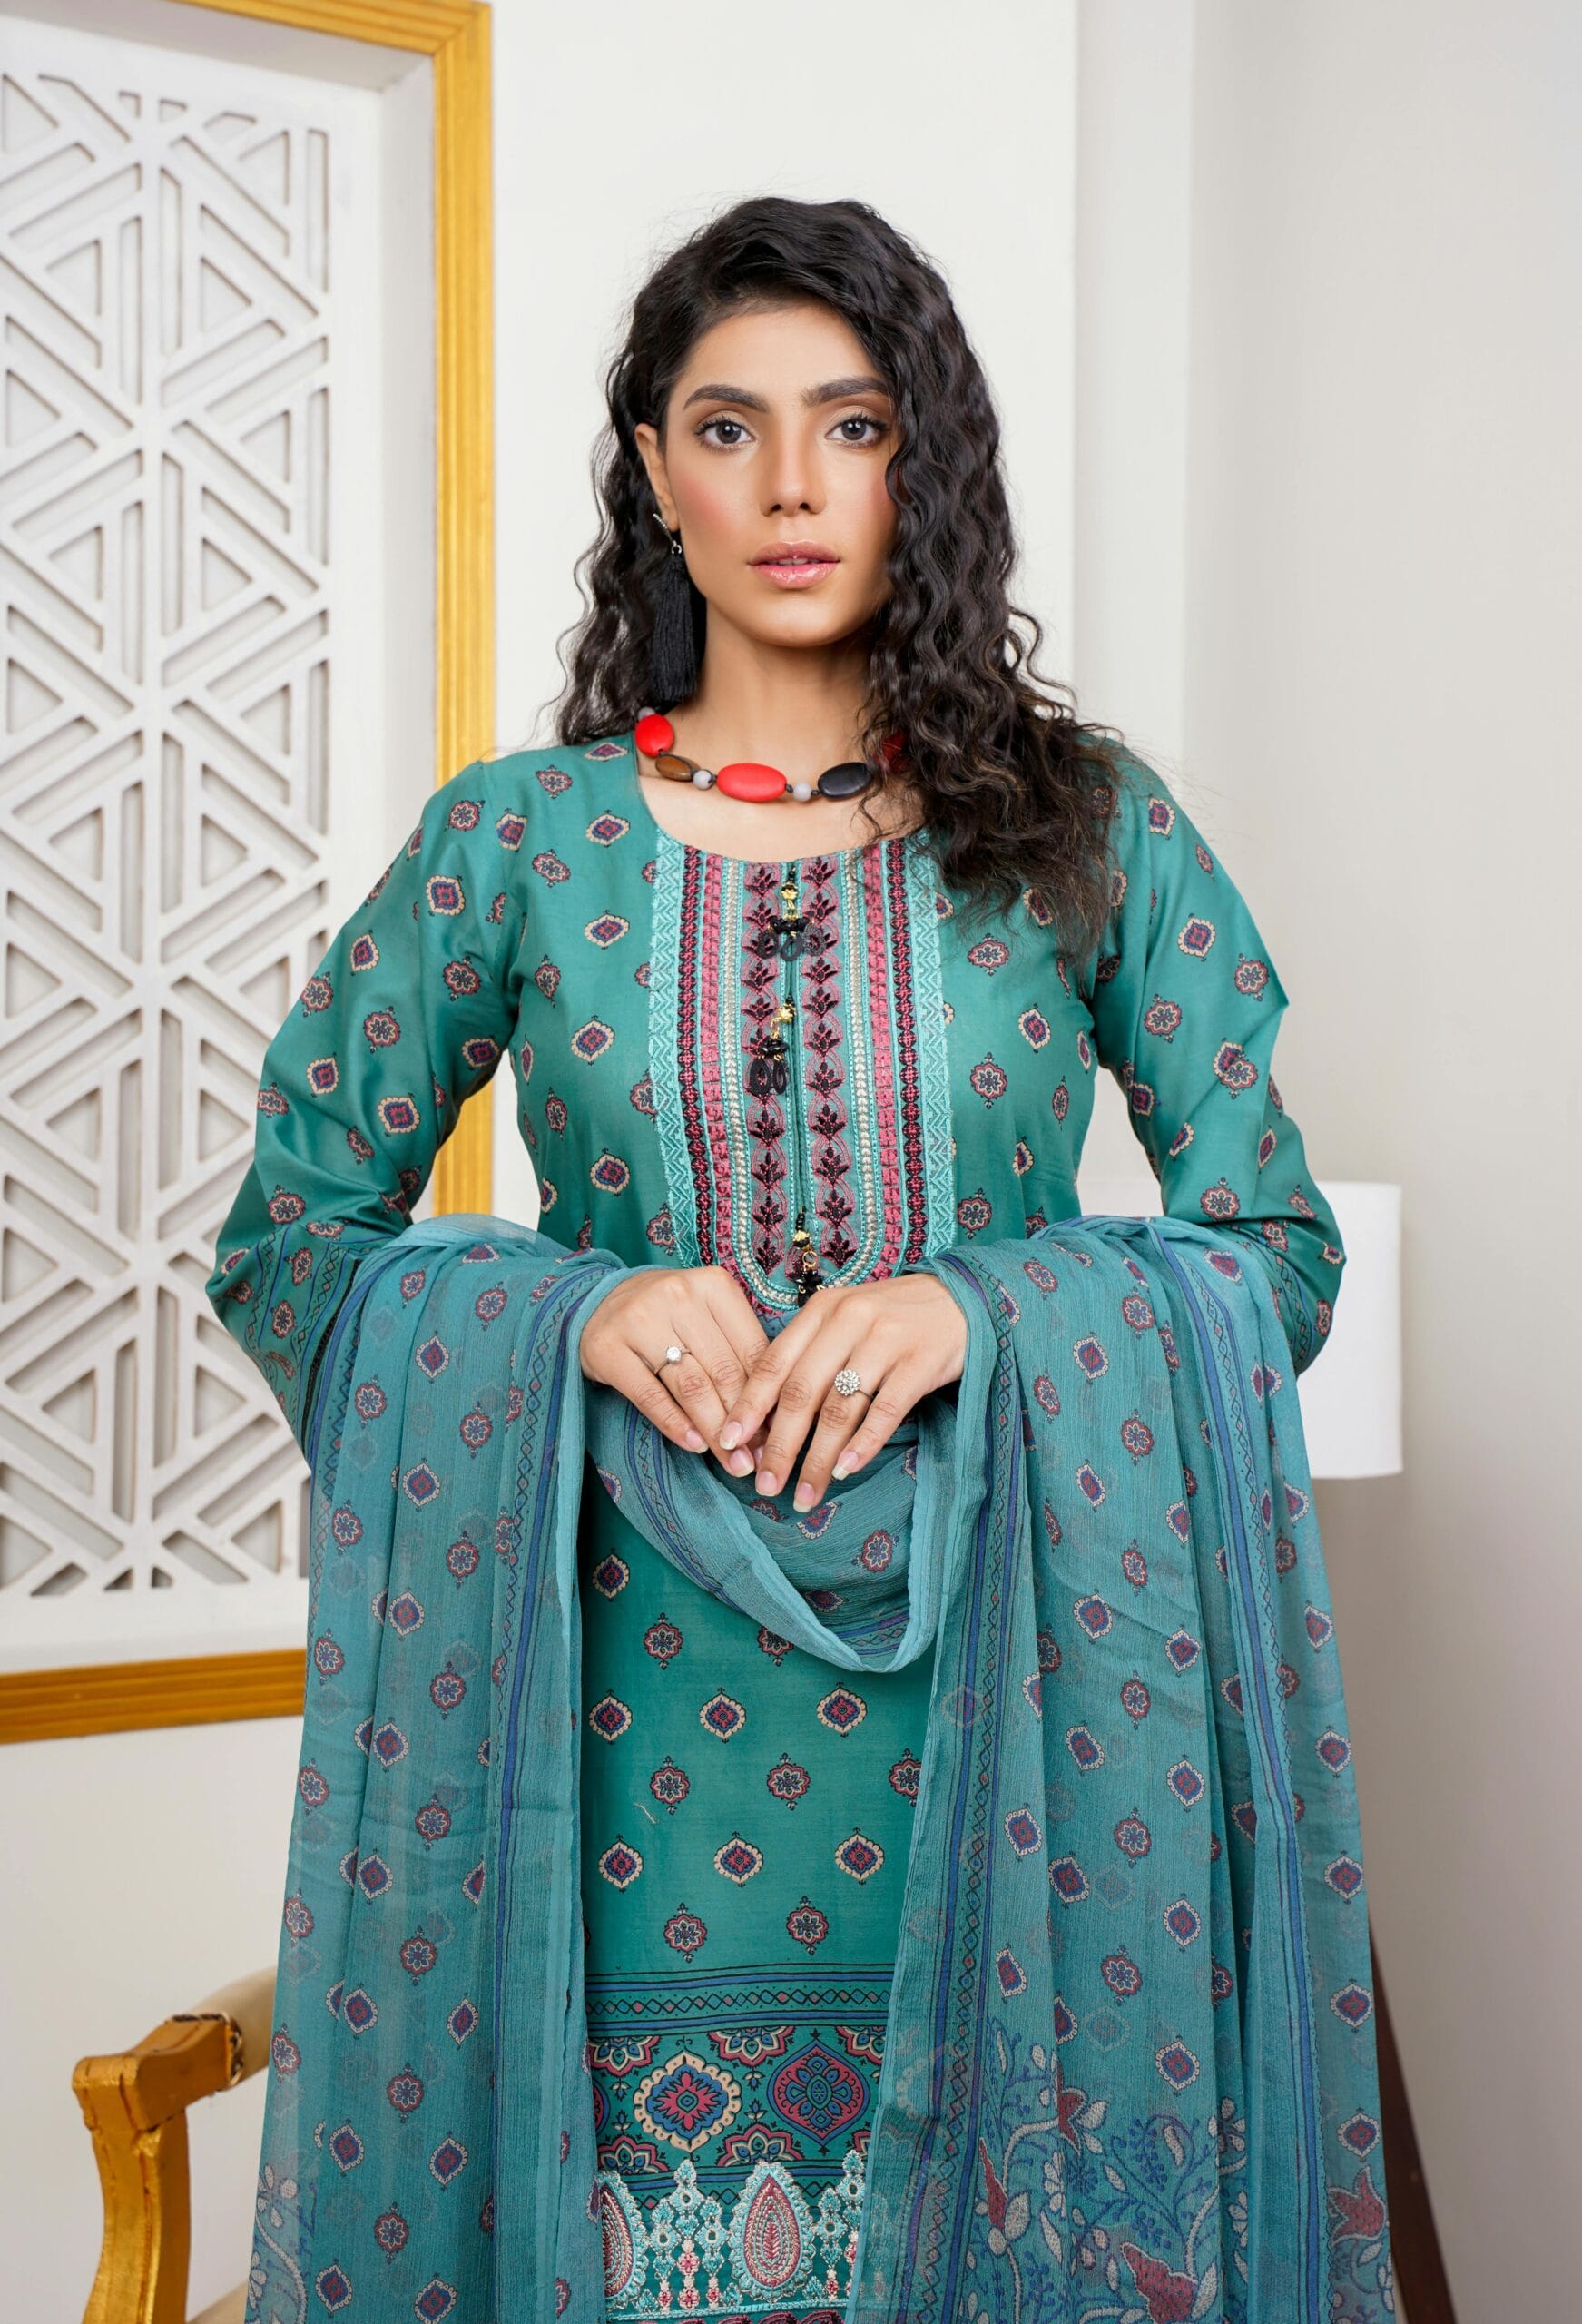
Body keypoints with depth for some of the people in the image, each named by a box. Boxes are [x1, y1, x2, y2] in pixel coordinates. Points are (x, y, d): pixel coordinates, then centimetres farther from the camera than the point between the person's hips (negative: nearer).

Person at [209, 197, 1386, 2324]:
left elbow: (1283, 1249, 4)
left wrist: (977, 1312, -14)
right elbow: (285, 1243, 5)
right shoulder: (514, 841, 4)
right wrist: (578, 1317, -13)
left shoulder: (1089, 825, 4)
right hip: (638, 1701, 0)